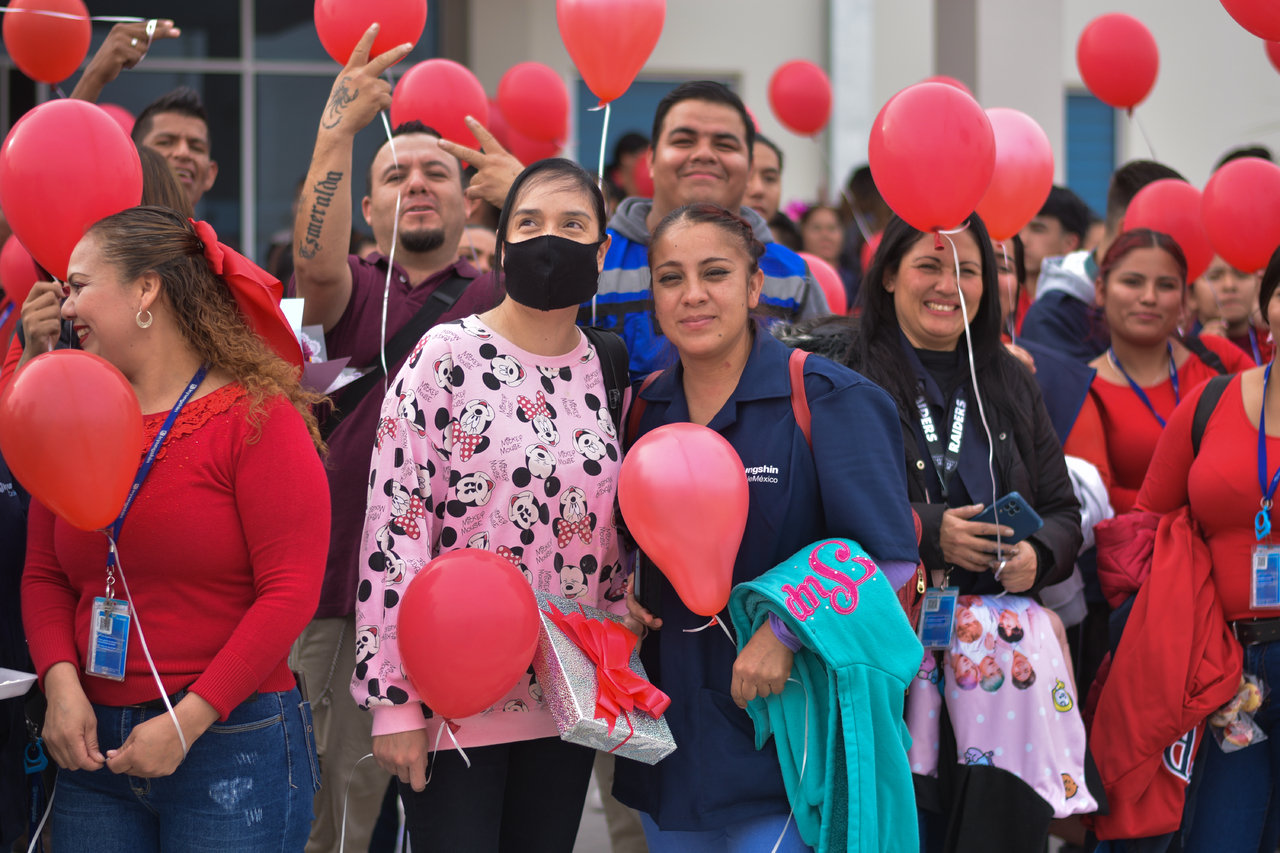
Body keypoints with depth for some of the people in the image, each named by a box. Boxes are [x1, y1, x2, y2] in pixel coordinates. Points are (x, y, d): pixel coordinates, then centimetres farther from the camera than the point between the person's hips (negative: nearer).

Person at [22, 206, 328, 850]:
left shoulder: (257, 416, -7)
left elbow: (291, 591, -13)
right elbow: (44, 575, 11)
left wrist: (188, 720, -17)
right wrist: (61, 683, -8)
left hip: (232, 743, -5)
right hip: (95, 749, 5)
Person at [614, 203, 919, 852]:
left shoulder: (827, 400, -8)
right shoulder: (645, 407, 8)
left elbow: (888, 555, -12)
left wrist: (786, 630, -19)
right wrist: (620, 590, 0)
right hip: (672, 721, 5)